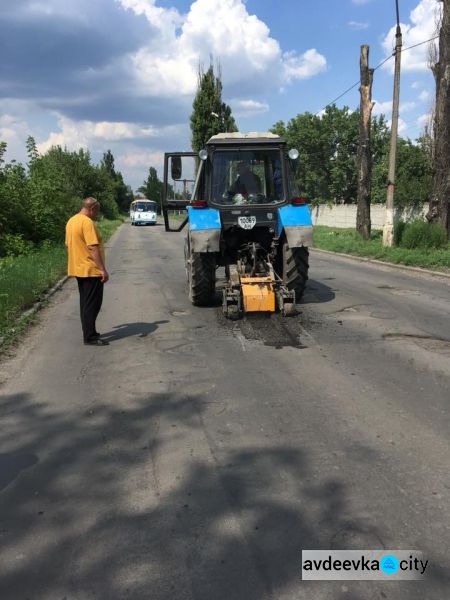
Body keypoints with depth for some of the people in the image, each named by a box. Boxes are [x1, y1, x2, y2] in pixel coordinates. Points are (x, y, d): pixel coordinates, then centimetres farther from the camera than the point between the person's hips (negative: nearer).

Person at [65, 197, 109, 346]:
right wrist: (103, 269, -23)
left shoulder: (71, 221, 12)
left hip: (78, 269, 10)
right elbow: (93, 248, -24)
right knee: (92, 304, -4)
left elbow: (68, 244, 19)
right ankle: (90, 337, 0)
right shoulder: (87, 222, -18)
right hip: (91, 270, -10)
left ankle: (88, 333, 23)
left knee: (85, 302, 16)